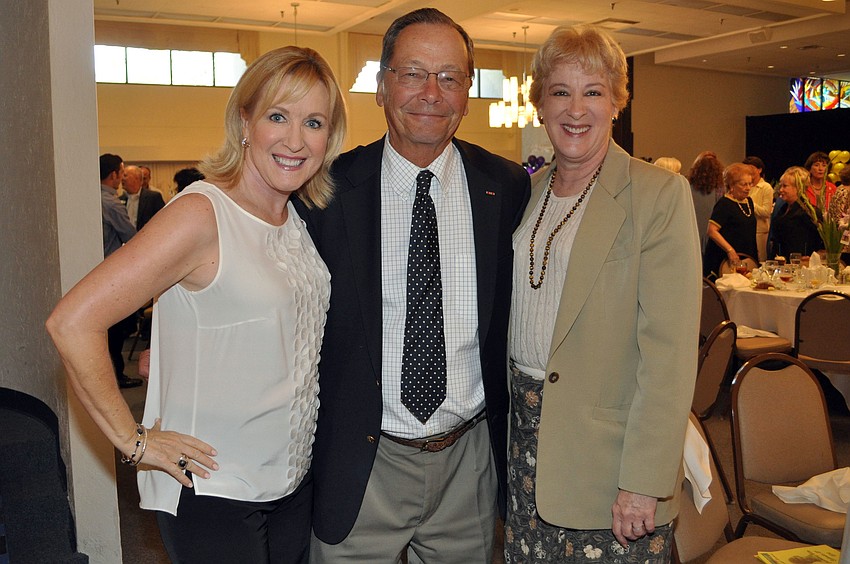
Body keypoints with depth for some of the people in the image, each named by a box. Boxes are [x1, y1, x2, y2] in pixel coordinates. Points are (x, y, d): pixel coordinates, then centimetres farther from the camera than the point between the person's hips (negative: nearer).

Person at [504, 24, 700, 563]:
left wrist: (644, 482, -18)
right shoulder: (527, 193, 8)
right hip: (525, 435, 5)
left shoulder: (660, 194, -11)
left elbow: (670, 352, -15)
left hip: (604, 450, -5)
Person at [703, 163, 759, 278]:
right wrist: (730, 250, -26)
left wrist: (755, 251, 19)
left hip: (748, 258, 8)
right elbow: (712, 231, -22)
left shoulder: (749, 201, 14)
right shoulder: (724, 204, -12)